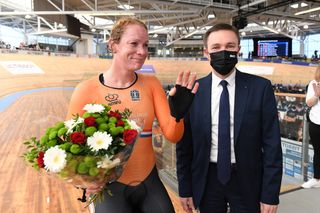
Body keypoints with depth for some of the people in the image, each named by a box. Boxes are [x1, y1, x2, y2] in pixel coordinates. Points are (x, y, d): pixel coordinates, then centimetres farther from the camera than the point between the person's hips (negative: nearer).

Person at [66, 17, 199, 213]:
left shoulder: (151, 84, -4)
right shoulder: (86, 90, -13)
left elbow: (173, 135, -8)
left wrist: (177, 114, -27)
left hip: (149, 181, 3)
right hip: (109, 186, -3)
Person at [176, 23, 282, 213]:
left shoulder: (261, 87, -8)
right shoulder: (193, 91, -6)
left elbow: (272, 145, -6)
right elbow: (184, 145, -1)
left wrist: (270, 195, -7)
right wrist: (185, 188, 1)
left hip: (247, 181, 0)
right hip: (207, 179, 1)